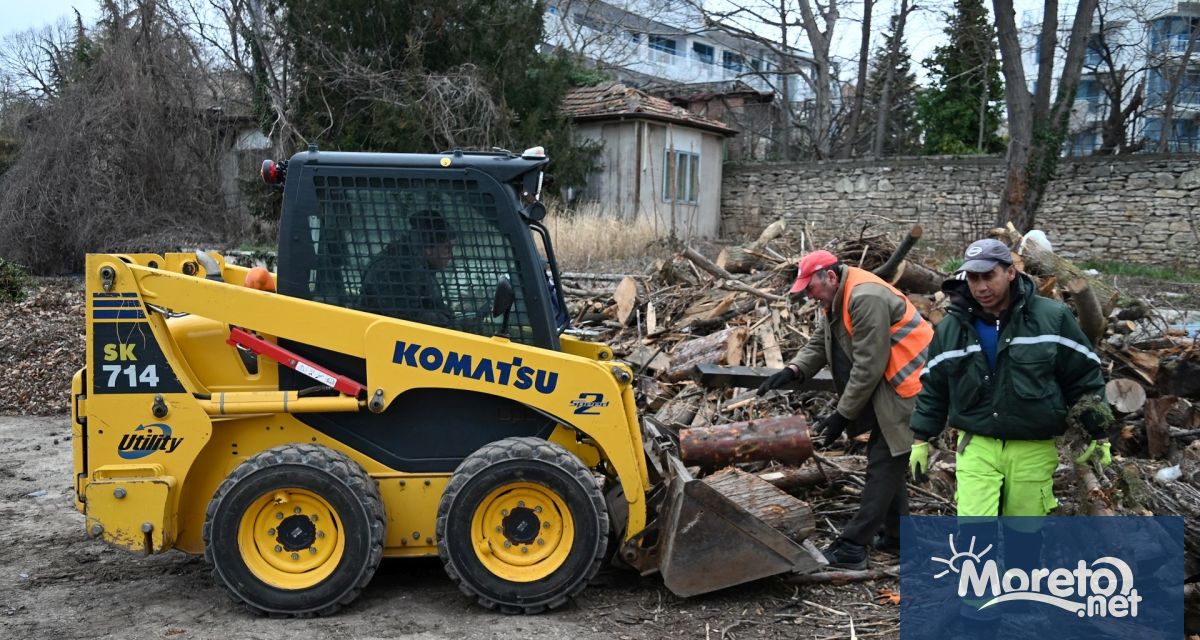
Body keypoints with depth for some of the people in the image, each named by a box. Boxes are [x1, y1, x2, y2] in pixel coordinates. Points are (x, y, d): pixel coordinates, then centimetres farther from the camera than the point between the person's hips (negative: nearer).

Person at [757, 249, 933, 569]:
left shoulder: (866, 298, -24)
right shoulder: (835, 302, 8)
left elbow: (868, 367, -25)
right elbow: (818, 345, 10)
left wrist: (842, 415, -18)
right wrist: (792, 370, -9)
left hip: (909, 387, -10)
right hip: (888, 389, 11)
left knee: (884, 466, -8)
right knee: (885, 462, 17)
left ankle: (852, 547, -6)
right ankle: (896, 536, 28)